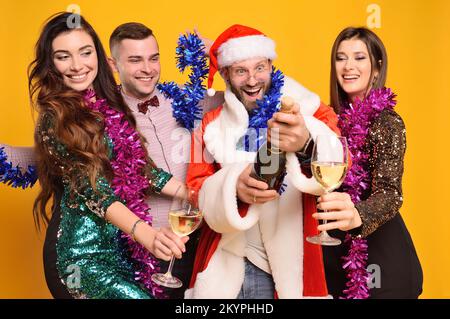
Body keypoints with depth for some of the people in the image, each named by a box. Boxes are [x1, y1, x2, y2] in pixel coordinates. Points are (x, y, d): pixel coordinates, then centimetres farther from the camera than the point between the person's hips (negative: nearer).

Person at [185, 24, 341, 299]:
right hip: (224, 267, 2)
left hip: (288, 267, -1)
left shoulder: (303, 109, -5)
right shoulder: (211, 124, 3)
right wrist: (233, 187, -27)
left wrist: (306, 144, -46)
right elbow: (198, 191, -5)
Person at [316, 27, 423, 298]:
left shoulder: (388, 122, -15)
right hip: (337, 248, 5)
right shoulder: (336, 116, 2)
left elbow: (390, 193, -28)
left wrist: (356, 215, -48)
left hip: (380, 253, -5)